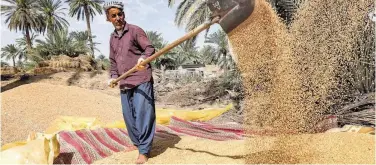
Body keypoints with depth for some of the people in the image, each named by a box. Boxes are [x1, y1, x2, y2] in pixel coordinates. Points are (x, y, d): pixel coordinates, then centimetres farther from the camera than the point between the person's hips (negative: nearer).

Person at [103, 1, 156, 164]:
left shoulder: (135, 30, -3)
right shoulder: (112, 38, 17)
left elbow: (150, 48, -11)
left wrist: (143, 57, -32)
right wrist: (113, 76, 11)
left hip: (141, 80, -7)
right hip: (124, 83, 7)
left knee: (142, 114, -8)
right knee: (128, 115, 12)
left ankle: (144, 150, 1)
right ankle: (137, 141, 30)